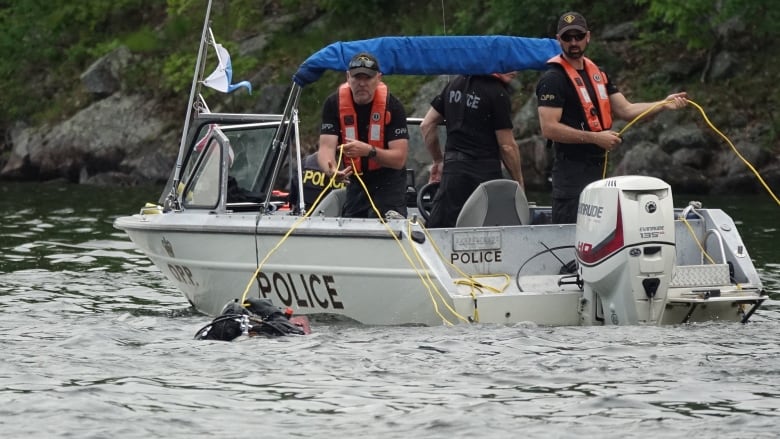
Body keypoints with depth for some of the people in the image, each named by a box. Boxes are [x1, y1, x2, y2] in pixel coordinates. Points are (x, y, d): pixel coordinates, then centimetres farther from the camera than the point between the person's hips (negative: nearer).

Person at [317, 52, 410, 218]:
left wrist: (369, 151, -43)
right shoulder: (334, 104, -14)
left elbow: (399, 159, -25)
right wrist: (331, 170, -47)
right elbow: (326, 147, -23)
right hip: (356, 180, 3)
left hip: (388, 180, -3)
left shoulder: (392, 106, -20)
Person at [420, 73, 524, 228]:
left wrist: (438, 161, 25)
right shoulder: (498, 94, -8)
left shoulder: (455, 84, 12)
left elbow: (426, 125, 16)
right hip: (485, 173, -5)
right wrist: (519, 183, 2)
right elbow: (507, 146, -8)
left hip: (452, 169, 5)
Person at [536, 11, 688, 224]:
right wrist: (596, 138, -19)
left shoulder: (597, 74, 15)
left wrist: (664, 105, -2)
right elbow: (549, 128, -18)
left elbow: (626, 110, 12)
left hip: (597, 166, 8)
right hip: (571, 169, -8)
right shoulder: (553, 79, -10)